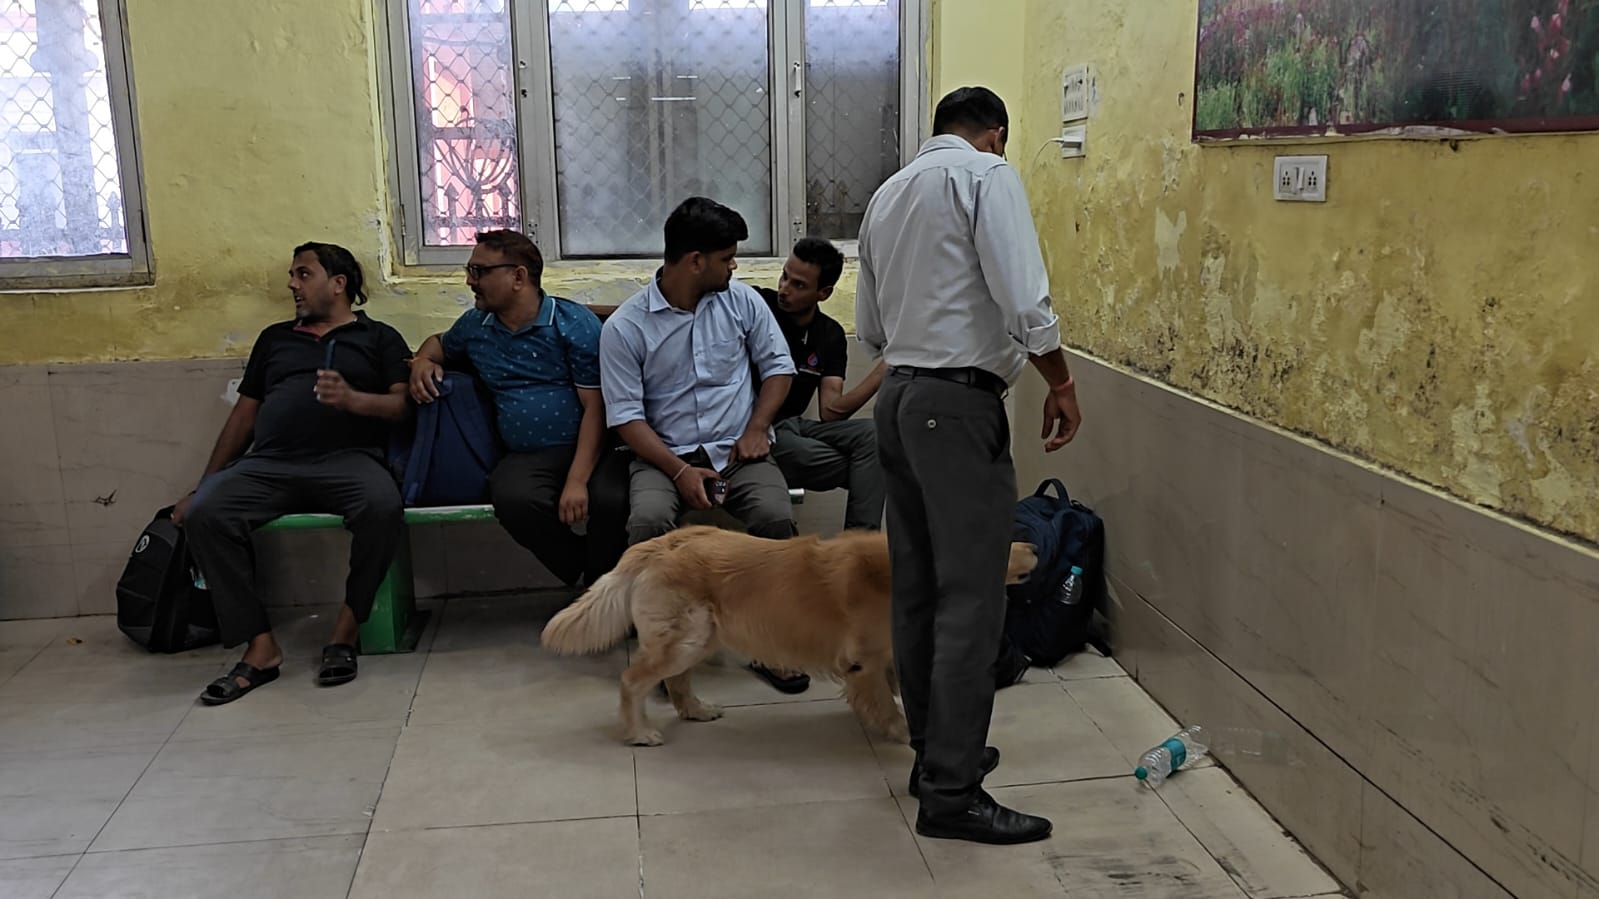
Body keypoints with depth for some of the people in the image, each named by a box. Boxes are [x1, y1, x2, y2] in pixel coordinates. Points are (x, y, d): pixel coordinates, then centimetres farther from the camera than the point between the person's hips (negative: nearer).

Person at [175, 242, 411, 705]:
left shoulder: (379, 337, 18)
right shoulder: (274, 338, 29)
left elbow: (403, 405, 5)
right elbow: (244, 415, 26)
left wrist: (352, 398, -15)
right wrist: (202, 485, 20)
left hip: (347, 459, -3)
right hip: (269, 464, 3)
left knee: (383, 506, -37)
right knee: (204, 513, -27)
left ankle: (346, 629, -17)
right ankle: (260, 646, -21)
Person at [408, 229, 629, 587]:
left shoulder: (576, 323, -1)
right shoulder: (475, 324, 15)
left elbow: (595, 407, -7)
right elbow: (439, 342, 40)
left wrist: (578, 480, -19)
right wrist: (422, 361, 14)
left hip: (586, 449, -3)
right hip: (525, 457, 3)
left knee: (612, 501, -36)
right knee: (513, 498, -35)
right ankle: (582, 575, -9)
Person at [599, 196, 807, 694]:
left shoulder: (741, 300, 5)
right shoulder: (624, 327, -5)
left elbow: (778, 366, 12)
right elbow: (626, 415, -6)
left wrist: (756, 429, -4)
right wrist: (680, 471, -18)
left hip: (738, 449, 2)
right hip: (666, 453, -1)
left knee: (776, 516, -29)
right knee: (648, 521, -33)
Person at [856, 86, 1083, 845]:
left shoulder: (888, 193, 18)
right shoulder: (986, 174, -5)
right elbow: (1023, 299, -16)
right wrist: (1060, 383, -5)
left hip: (897, 398, 9)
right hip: (959, 403, -8)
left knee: (917, 589, 13)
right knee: (970, 599, -6)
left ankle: (934, 753, 23)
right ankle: (951, 791, -3)